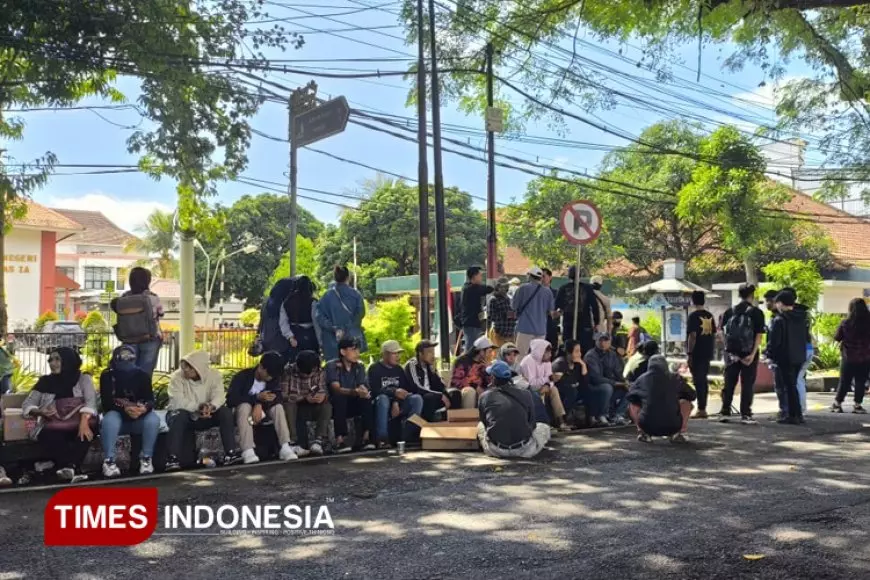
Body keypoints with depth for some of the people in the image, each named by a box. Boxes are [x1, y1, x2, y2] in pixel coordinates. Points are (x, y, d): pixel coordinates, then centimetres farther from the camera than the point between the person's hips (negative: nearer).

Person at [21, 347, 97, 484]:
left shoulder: (83, 378, 9)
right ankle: (74, 470, -44)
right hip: (54, 428, 1)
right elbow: (27, 404, 12)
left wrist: (84, 422, -27)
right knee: (51, 437, -35)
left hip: (77, 427, -1)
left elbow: (91, 400, -8)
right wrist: (39, 412, -12)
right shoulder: (45, 381, 16)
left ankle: (68, 467, -44)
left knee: (89, 427, -36)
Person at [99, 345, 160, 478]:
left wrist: (144, 407, -39)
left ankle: (146, 458, -17)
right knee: (110, 419, -36)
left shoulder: (142, 375, -2)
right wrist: (124, 408, -36)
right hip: (117, 416, -1)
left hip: (138, 420, 1)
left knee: (153, 419, -31)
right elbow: (106, 402, -17)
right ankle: (108, 460, -30)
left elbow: (150, 399, -13)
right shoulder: (107, 375, -5)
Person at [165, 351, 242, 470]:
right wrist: (199, 407, -39)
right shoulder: (177, 377, -16)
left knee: (225, 411, -23)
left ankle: (230, 453, -24)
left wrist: (211, 406, -47)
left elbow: (219, 396, -25)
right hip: (182, 414, -2)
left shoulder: (214, 375, -10)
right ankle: (172, 458, -37)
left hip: (204, 417, 2)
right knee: (179, 415, -37)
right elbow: (177, 403, -28)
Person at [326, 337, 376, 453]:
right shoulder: (332, 366, -13)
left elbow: (363, 388, -8)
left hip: (352, 405, 4)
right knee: (339, 397, -35)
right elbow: (336, 389, -27)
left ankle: (366, 437, -28)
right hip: (336, 406, -4)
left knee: (367, 397, -24)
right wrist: (355, 392, -46)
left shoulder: (359, 367, 3)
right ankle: (340, 440, -40)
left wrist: (364, 392, -34)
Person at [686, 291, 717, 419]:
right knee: (703, 380, 14)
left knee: (698, 381, -4)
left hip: (697, 354, -7)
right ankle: (703, 408, 19)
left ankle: (701, 409, -4)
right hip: (707, 353, 7)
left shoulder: (693, 316, -12)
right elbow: (713, 335, 14)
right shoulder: (710, 316, 10)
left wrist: (689, 353, -15)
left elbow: (692, 336, -18)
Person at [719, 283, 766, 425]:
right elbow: (759, 335, -11)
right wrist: (753, 354, -14)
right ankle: (745, 415, 2)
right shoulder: (756, 312, -3)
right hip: (749, 353, -3)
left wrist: (728, 349, 9)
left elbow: (723, 331, 4)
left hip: (731, 352, 3)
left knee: (729, 383, 10)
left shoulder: (729, 312, 5)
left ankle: (725, 413, 11)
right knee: (747, 385, 3)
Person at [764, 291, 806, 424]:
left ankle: (792, 415, 1)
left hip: (784, 358, -7)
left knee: (788, 386, 0)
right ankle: (798, 414, 19)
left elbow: (774, 340, -16)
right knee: (792, 385, 17)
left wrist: (769, 354, -5)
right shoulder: (801, 318, 8)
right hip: (799, 357, 7)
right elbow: (804, 337, 15)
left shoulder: (779, 320, -15)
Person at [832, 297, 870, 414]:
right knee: (861, 382, 8)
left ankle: (837, 404, 15)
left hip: (849, 357, 0)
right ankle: (857, 405, 9)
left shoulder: (845, 323, -12)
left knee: (844, 382, 10)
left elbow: (837, 338, -2)